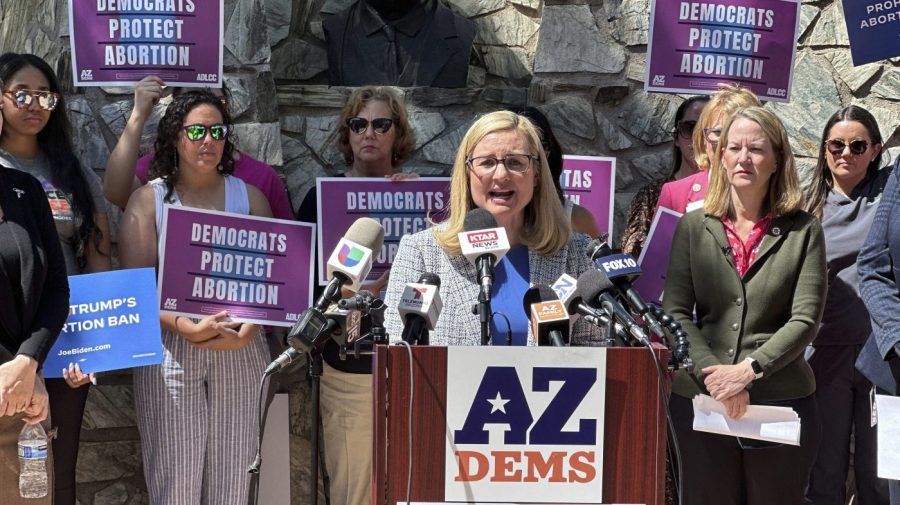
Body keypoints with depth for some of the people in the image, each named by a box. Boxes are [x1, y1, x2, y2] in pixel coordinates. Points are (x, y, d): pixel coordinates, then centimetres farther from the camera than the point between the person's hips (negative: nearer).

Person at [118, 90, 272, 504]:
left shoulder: (248, 196, 10)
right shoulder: (150, 199, 4)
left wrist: (248, 329, -12)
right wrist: (188, 328, -18)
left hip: (240, 350, 2)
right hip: (171, 350, -2)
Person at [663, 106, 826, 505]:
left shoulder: (803, 230, 3)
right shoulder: (693, 226, 7)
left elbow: (805, 319, -5)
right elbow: (675, 312, -1)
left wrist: (749, 370, -16)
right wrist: (711, 373, -14)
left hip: (782, 401, -1)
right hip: (700, 398, 1)